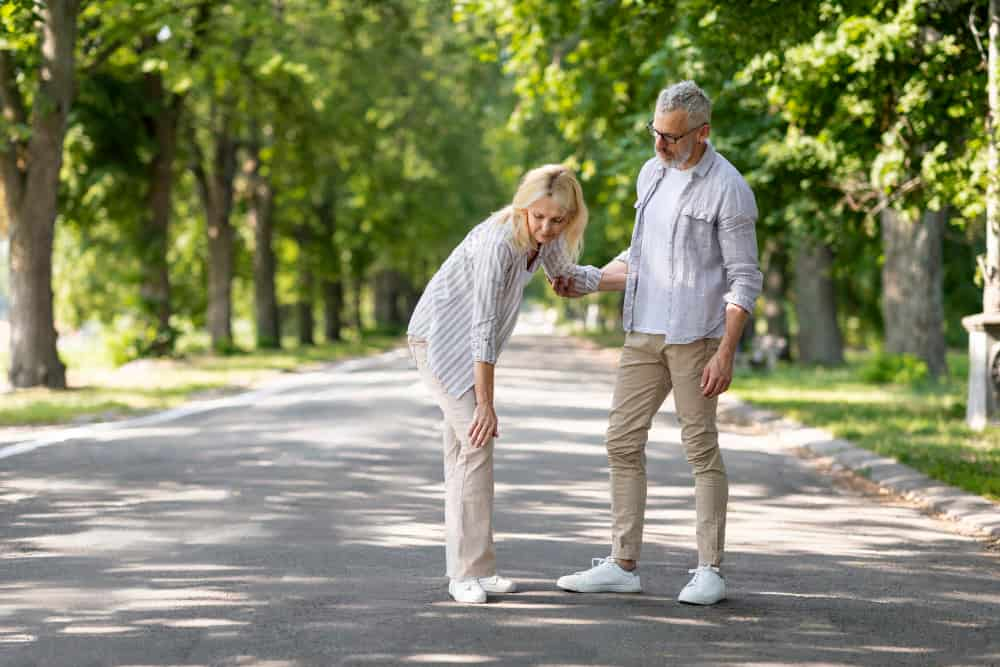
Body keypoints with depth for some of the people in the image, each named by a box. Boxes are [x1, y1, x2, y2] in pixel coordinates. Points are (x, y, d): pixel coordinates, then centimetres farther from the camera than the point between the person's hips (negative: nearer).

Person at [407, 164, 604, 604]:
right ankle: (469, 572, -15)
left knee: (464, 446, 10)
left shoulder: (547, 238, -7)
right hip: (440, 336, -8)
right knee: (476, 442, -17)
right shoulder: (499, 242, -32)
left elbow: (566, 275, 17)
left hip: (468, 345, 8)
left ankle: (470, 567, 14)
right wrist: (485, 404, -30)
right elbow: (483, 328, -31)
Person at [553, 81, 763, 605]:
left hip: (695, 337, -7)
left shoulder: (728, 189, -11)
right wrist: (587, 282, 9)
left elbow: (744, 280, -11)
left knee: (701, 449, -1)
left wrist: (725, 354, -18)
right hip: (644, 333, 7)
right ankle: (623, 565, 9)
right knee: (623, 441, 4)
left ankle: (709, 571, 6)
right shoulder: (652, 174, 11)